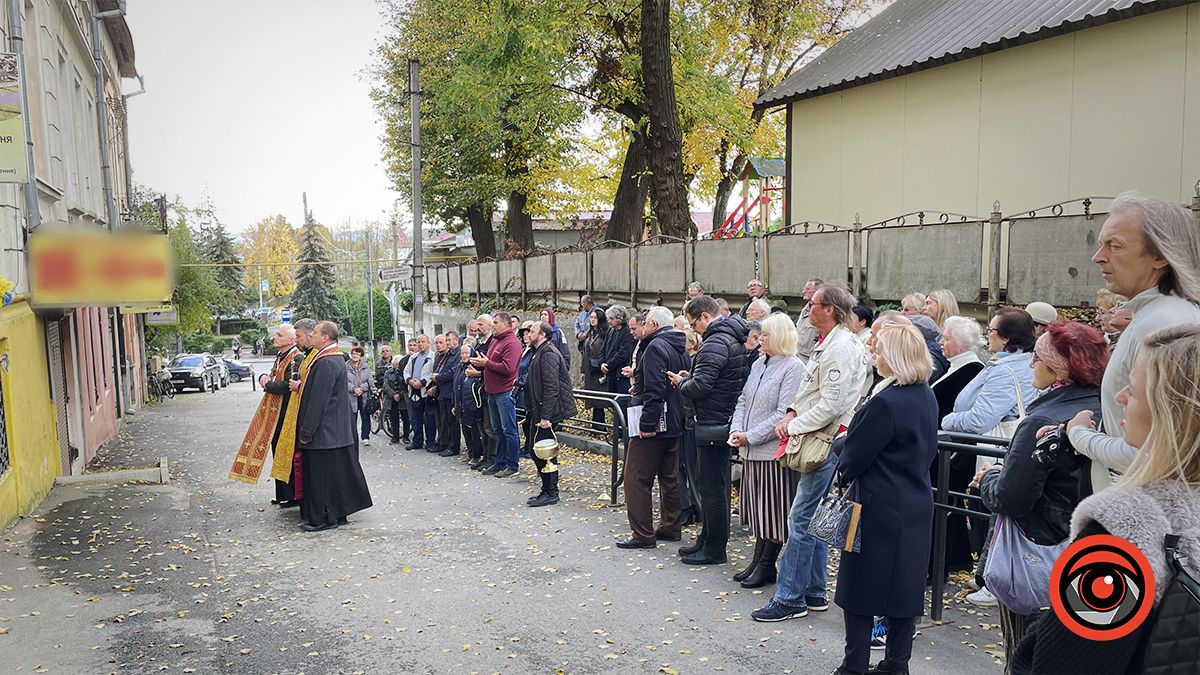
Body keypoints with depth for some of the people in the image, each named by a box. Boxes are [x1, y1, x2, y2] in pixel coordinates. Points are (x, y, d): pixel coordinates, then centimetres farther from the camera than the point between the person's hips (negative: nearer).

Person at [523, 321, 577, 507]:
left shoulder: (548, 353, -15)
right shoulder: (541, 352, 18)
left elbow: (551, 387, -22)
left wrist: (545, 416, -24)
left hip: (548, 410, -10)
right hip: (539, 411, 10)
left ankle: (550, 493, 4)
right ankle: (548, 490, 20)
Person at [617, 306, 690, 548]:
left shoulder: (656, 346, -14)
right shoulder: (679, 348, 15)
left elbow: (654, 390, -23)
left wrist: (647, 423, -23)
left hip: (653, 426, -10)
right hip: (675, 425, 10)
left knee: (636, 478, -4)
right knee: (669, 477, 16)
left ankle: (643, 534, -2)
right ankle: (671, 527, 24)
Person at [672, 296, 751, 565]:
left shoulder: (715, 343, -19)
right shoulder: (735, 339, 13)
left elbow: (700, 387, -24)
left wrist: (682, 381, -4)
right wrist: (690, 377, 8)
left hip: (713, 424, -10)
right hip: (727, 420, 10)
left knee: (711, 487, -1)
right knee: (716, 484, 17)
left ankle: (715, 550, 8)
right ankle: (708, 540, 28)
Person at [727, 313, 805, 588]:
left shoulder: (793, 367, -12)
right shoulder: (758, 364, 12)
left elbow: (784, 413, -18)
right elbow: (743, 400, 16)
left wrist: (750, 436, -17)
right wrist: (736, 429, -2)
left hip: (774, 449, -8)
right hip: (752, 451, 8)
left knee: (773, 510, 3)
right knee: (758, 506, 15)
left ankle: (766, 565, 14)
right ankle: (759, 561, 25)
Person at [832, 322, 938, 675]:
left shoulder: (886, 402, -22)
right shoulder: (928, 398, 5)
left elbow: (856, 454, -14)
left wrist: (844, 475, 5)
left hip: (879, 509, -8)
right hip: (916, 506, 8)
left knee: (860, 588, 3)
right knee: (905, 585, 14)